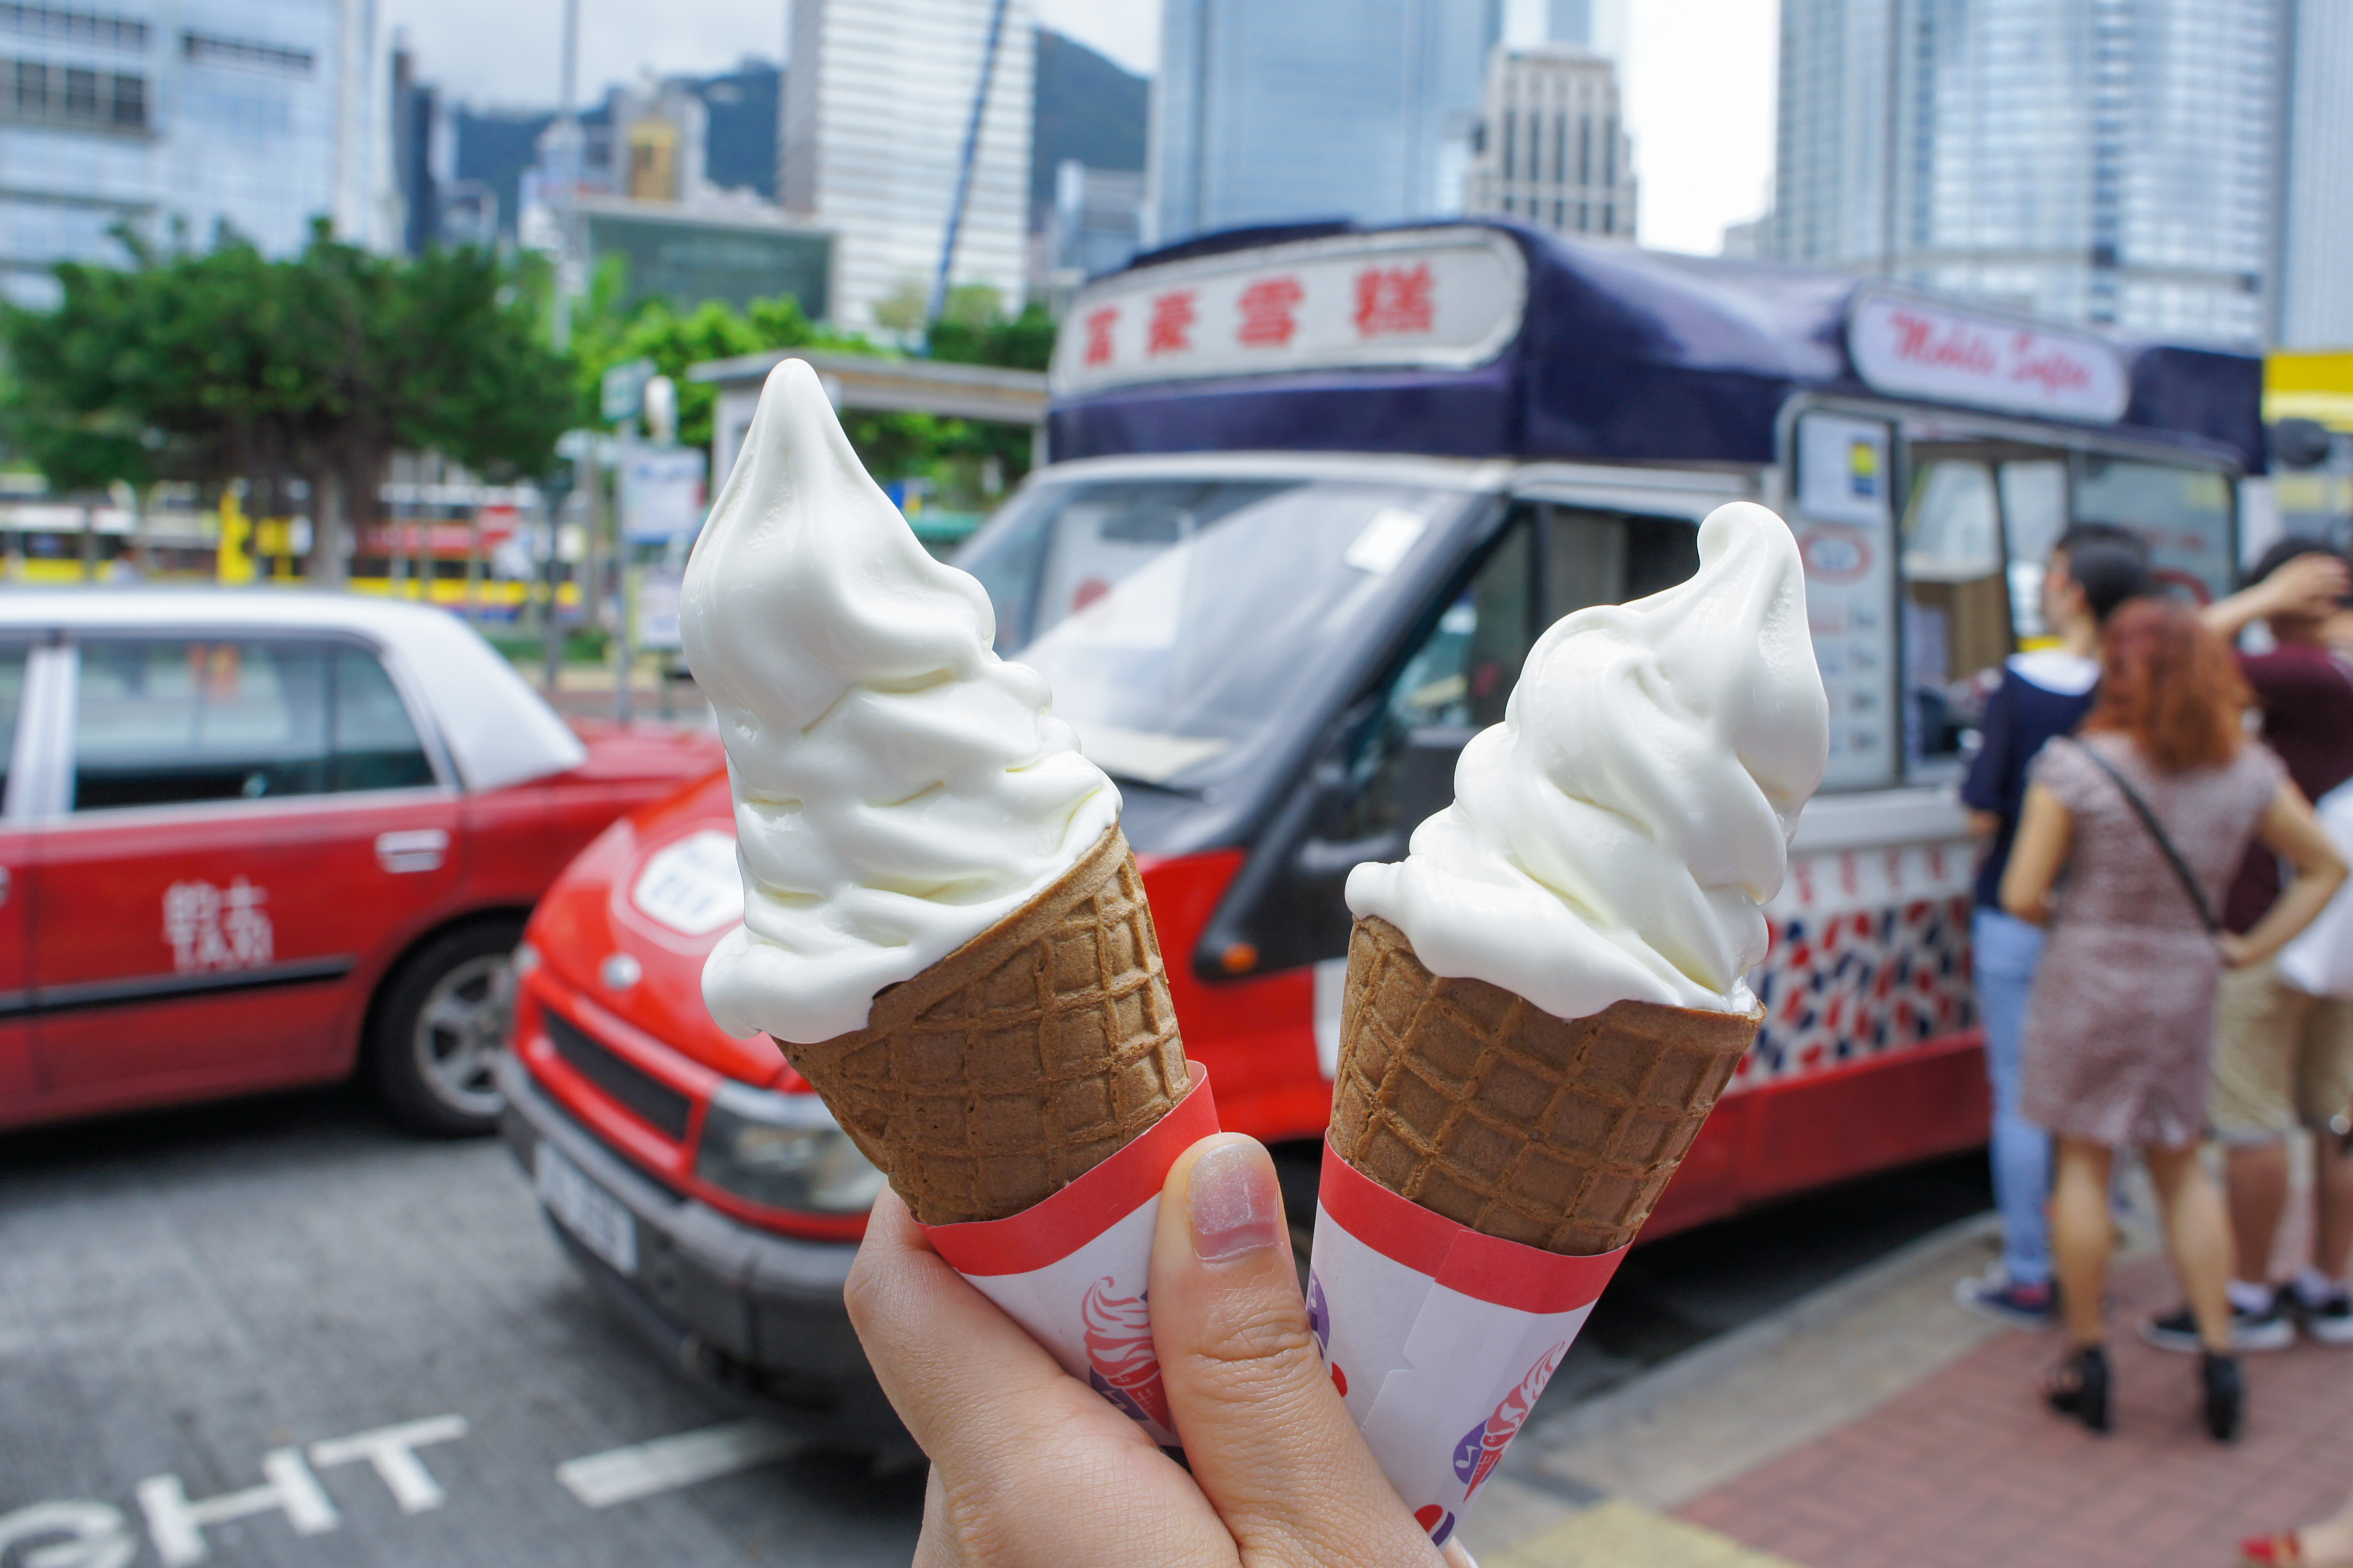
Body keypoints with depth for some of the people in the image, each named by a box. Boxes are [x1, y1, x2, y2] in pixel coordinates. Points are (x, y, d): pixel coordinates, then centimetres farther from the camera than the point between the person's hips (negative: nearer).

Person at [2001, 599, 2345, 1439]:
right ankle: (2218, 1352, 18)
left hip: (2089, 983, -4)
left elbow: (2021, 896, -15)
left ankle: (2086, 1359, 15)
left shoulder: (2075, 768, -16)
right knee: (2181, 1168, 17)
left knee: (2084, 1163, 7)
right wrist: (2252, 948, 10)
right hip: (2186, 984, 4)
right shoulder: (2248, 772, -1)